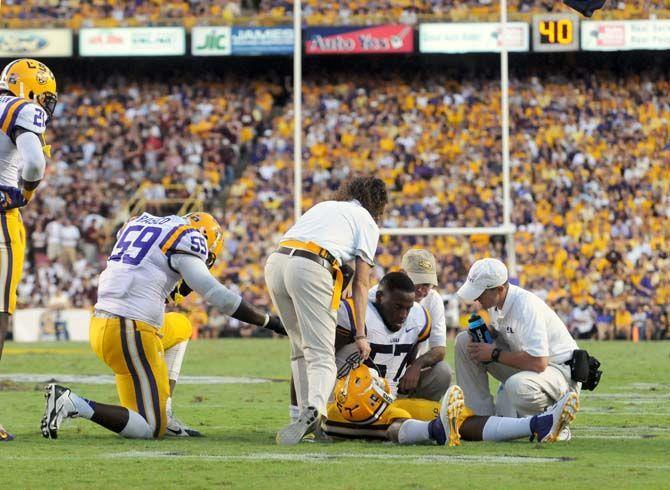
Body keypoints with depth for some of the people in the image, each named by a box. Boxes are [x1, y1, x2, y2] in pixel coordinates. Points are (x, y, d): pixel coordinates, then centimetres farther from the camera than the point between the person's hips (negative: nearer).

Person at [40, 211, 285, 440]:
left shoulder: (137, 224, 19)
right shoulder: (186, 238, -4)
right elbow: (217, 295, -7)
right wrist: (272, 322, -1)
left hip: (100, 324, 9)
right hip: (130, 333, -9)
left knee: (181, 328, 34)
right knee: (151, 429, 1)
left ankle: (164, 414, 21)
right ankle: (72, 404, -14)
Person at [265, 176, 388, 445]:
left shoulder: (323, 206, 34)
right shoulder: (367, 221, 19)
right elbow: (360, 283, 12)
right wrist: (360, 334, 11)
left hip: (276, 261, 5)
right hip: (310, 268, -5)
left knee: (302, 348, 19)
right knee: (321, 354, -6)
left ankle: (307, 415, 7)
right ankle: (314, 410, -33)